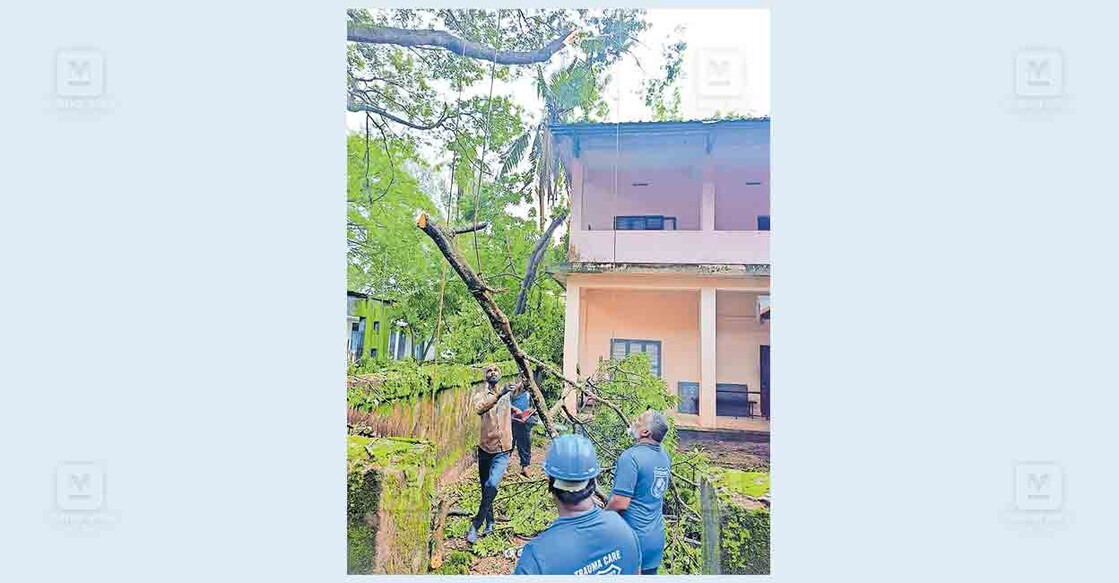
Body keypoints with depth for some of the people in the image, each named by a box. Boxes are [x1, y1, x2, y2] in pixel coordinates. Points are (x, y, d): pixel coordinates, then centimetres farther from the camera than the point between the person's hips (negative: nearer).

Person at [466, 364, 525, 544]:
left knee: (491, 486, -18)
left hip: (503, 450, 0)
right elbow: (479, 408, -26)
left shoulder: (507, 392, 5)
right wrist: (500, 394, -39)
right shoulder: (479, 394, -5)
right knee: (486, 488, 14)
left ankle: (475, 526, -7)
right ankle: (489, 523, 34)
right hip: (485, 449, 0)